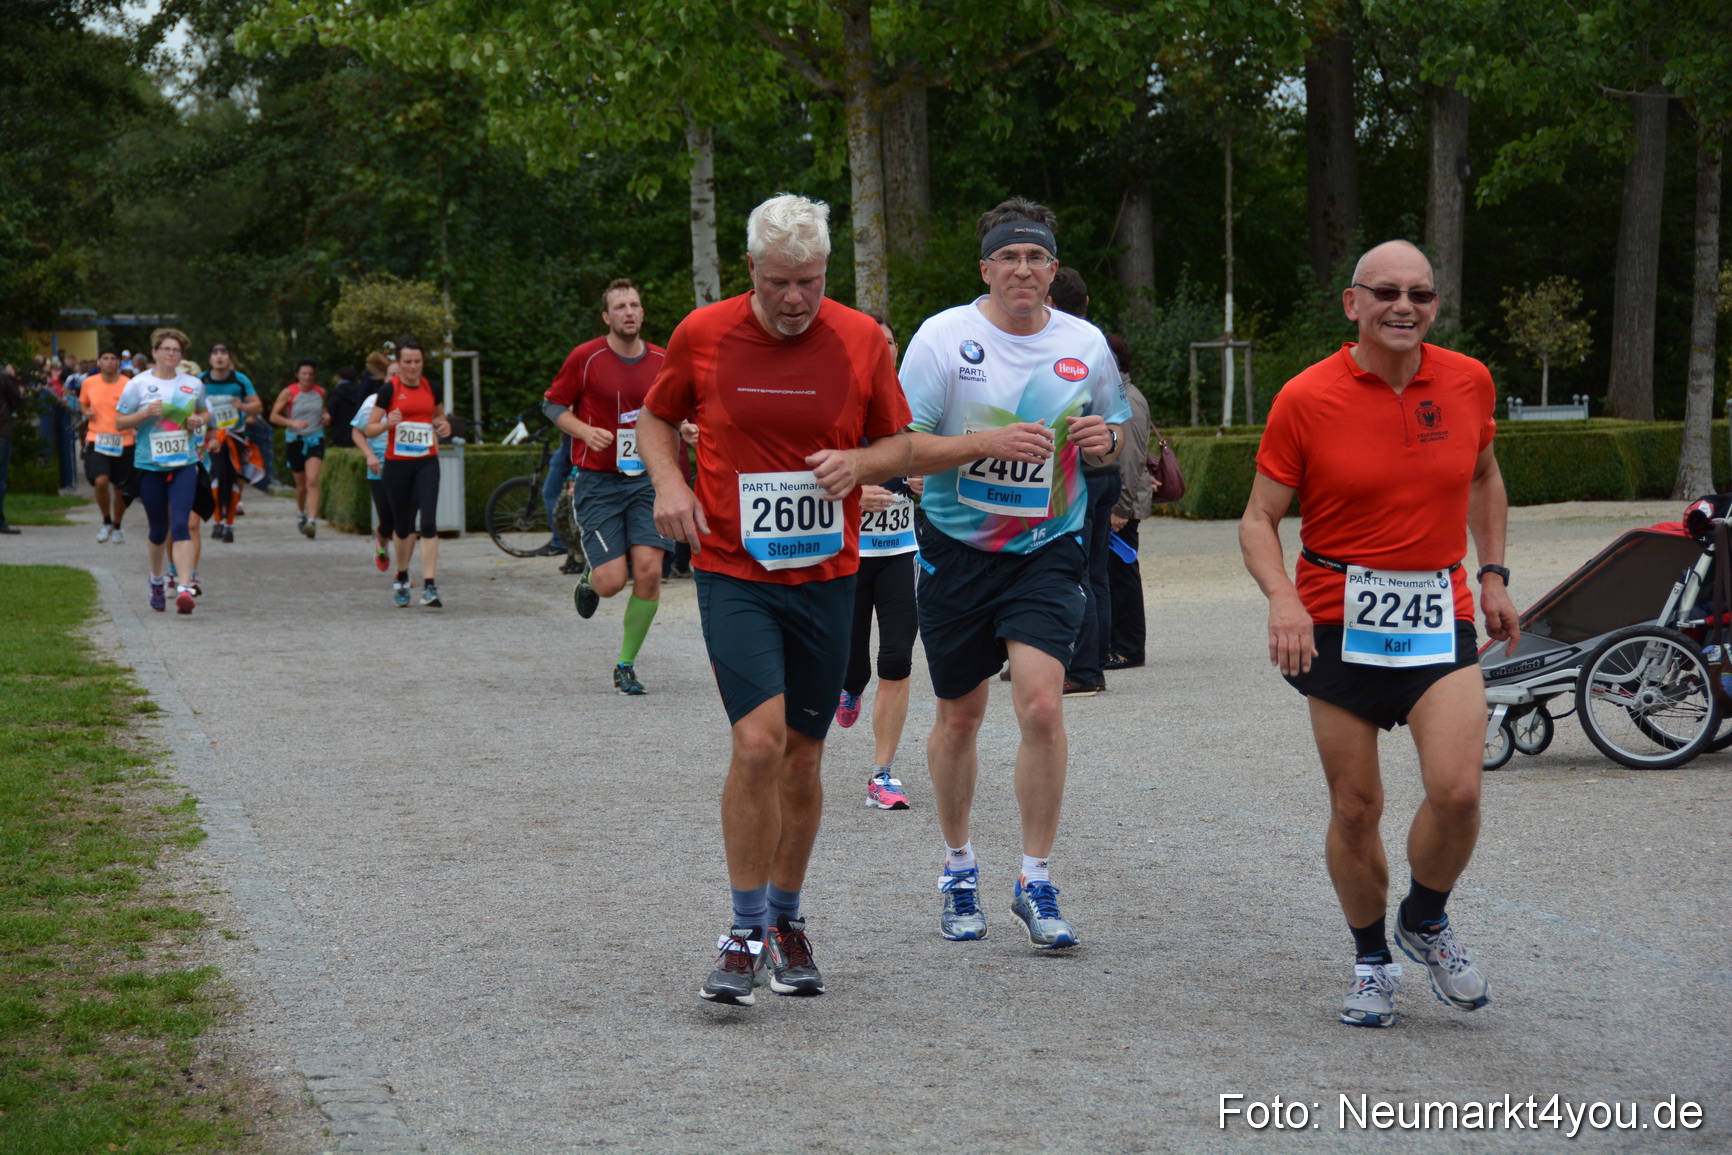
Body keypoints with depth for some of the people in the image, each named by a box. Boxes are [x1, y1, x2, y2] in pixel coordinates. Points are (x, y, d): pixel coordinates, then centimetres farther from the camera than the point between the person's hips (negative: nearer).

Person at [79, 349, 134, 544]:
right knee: (101, 480, -20)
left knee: (120, 488, 9)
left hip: (123, 442, 0)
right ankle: (106, 522, 4)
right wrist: (86, 412, -2)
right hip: (97, 439, 0)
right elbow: (82, 403, 21)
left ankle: (117, 527, 32)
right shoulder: (89, 383, 2)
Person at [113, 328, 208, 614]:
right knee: (158, 529, 9)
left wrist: (198, 420, 0)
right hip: (149, 465, 0)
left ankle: (184, 588, -21)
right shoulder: (138, 385, 0)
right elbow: (119, 421, 2)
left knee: (180, 524, -15)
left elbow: (203, 412, 23)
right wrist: (145, 413, -15)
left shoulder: (193, 385, 8)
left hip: (184, 464, 0)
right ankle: (156, 580, 34)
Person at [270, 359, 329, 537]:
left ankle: (312, 521, -26)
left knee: (312, 481, -18)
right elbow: (274, 416, -5)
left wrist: (326, 417, 2)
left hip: (316, 440, 0)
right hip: (295, 440, 0)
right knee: (301, 484, 10)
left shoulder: (320, 392, 5)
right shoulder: (289, 393, -5)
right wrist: (293, 423, -19)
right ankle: (300, 512, 41)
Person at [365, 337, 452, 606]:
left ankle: (430, 586, -18)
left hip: (427, 462, 1)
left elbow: (439, 414, 25)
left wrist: (444, 425, 3)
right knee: (402, 526, 8)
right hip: (397, 464, -1)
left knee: (428, 522, -14)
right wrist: (387, 423, -22)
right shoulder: (390, 389, -2)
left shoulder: (430, 387, 7)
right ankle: (401, 578, 33)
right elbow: (369, 429, -2)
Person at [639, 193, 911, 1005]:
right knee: (758, 742, -17)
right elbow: (656, 417, 12)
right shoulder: (703, 335, -4)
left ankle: (787, 922, 27)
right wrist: (667, 482, -7)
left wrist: (859, 462, -13)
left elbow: (899, 447, 9)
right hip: (732, 572, -2)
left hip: (826, 575, 2)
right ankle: (746, 935, -4)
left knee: (803, 756, 9)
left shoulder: (861, 339, -1)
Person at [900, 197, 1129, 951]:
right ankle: (958, 867, 32)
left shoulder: (1086, 345, 2)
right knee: (960, 716, 10)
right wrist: (987, 443, -23)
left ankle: (1036, 883, -4)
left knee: (1041, 705, -16)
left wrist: (1104, 440, -6)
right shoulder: (944, 337, -7)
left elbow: (1117, 428, 18)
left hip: (1048, 551, 1)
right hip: (958, 550, -1)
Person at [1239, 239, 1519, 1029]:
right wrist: (1282, 598, -21)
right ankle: (1371, 960, 26)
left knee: (1456, 789, -14)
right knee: (1355, 808, 3)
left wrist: (1493, 573, 14)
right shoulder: (1306, 399, -7)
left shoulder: (1468, 382, 2)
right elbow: (1260, 518, -4)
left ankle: (1425, 921, 15)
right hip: (1338, 620, -2)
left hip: (1440, 615, 2)